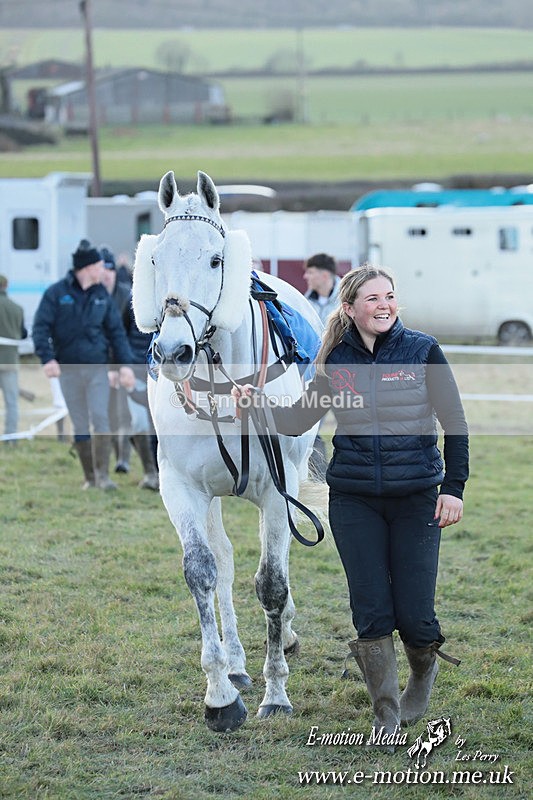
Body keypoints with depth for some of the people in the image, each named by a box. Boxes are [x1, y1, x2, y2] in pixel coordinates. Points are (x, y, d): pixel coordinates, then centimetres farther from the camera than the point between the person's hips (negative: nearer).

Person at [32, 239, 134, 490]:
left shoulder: (102, 295, 7)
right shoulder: (56, 293, -3)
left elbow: (116, 331, 10)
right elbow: (41, 327, -6)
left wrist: (125, 364, 1)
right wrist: (47, 358, -19)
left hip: (98, 368, 1)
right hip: (68, 369, -1)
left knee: (100, 419, -11)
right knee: (80, 427, 5)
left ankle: (102, 475, -8)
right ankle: (90, 478, 13)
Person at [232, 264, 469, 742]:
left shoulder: (423, 351, -1)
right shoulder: (336, 362, 4)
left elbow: (455, 424, 1)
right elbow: (298, 421, 10)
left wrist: (454, 488, -5)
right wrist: (256, 403, -7)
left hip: (416, 497, -2)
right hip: (354, 501, 2)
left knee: (414, 616, -4)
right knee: (371, 614, -2)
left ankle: (424, 671, 30)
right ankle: (387, 716, 13)